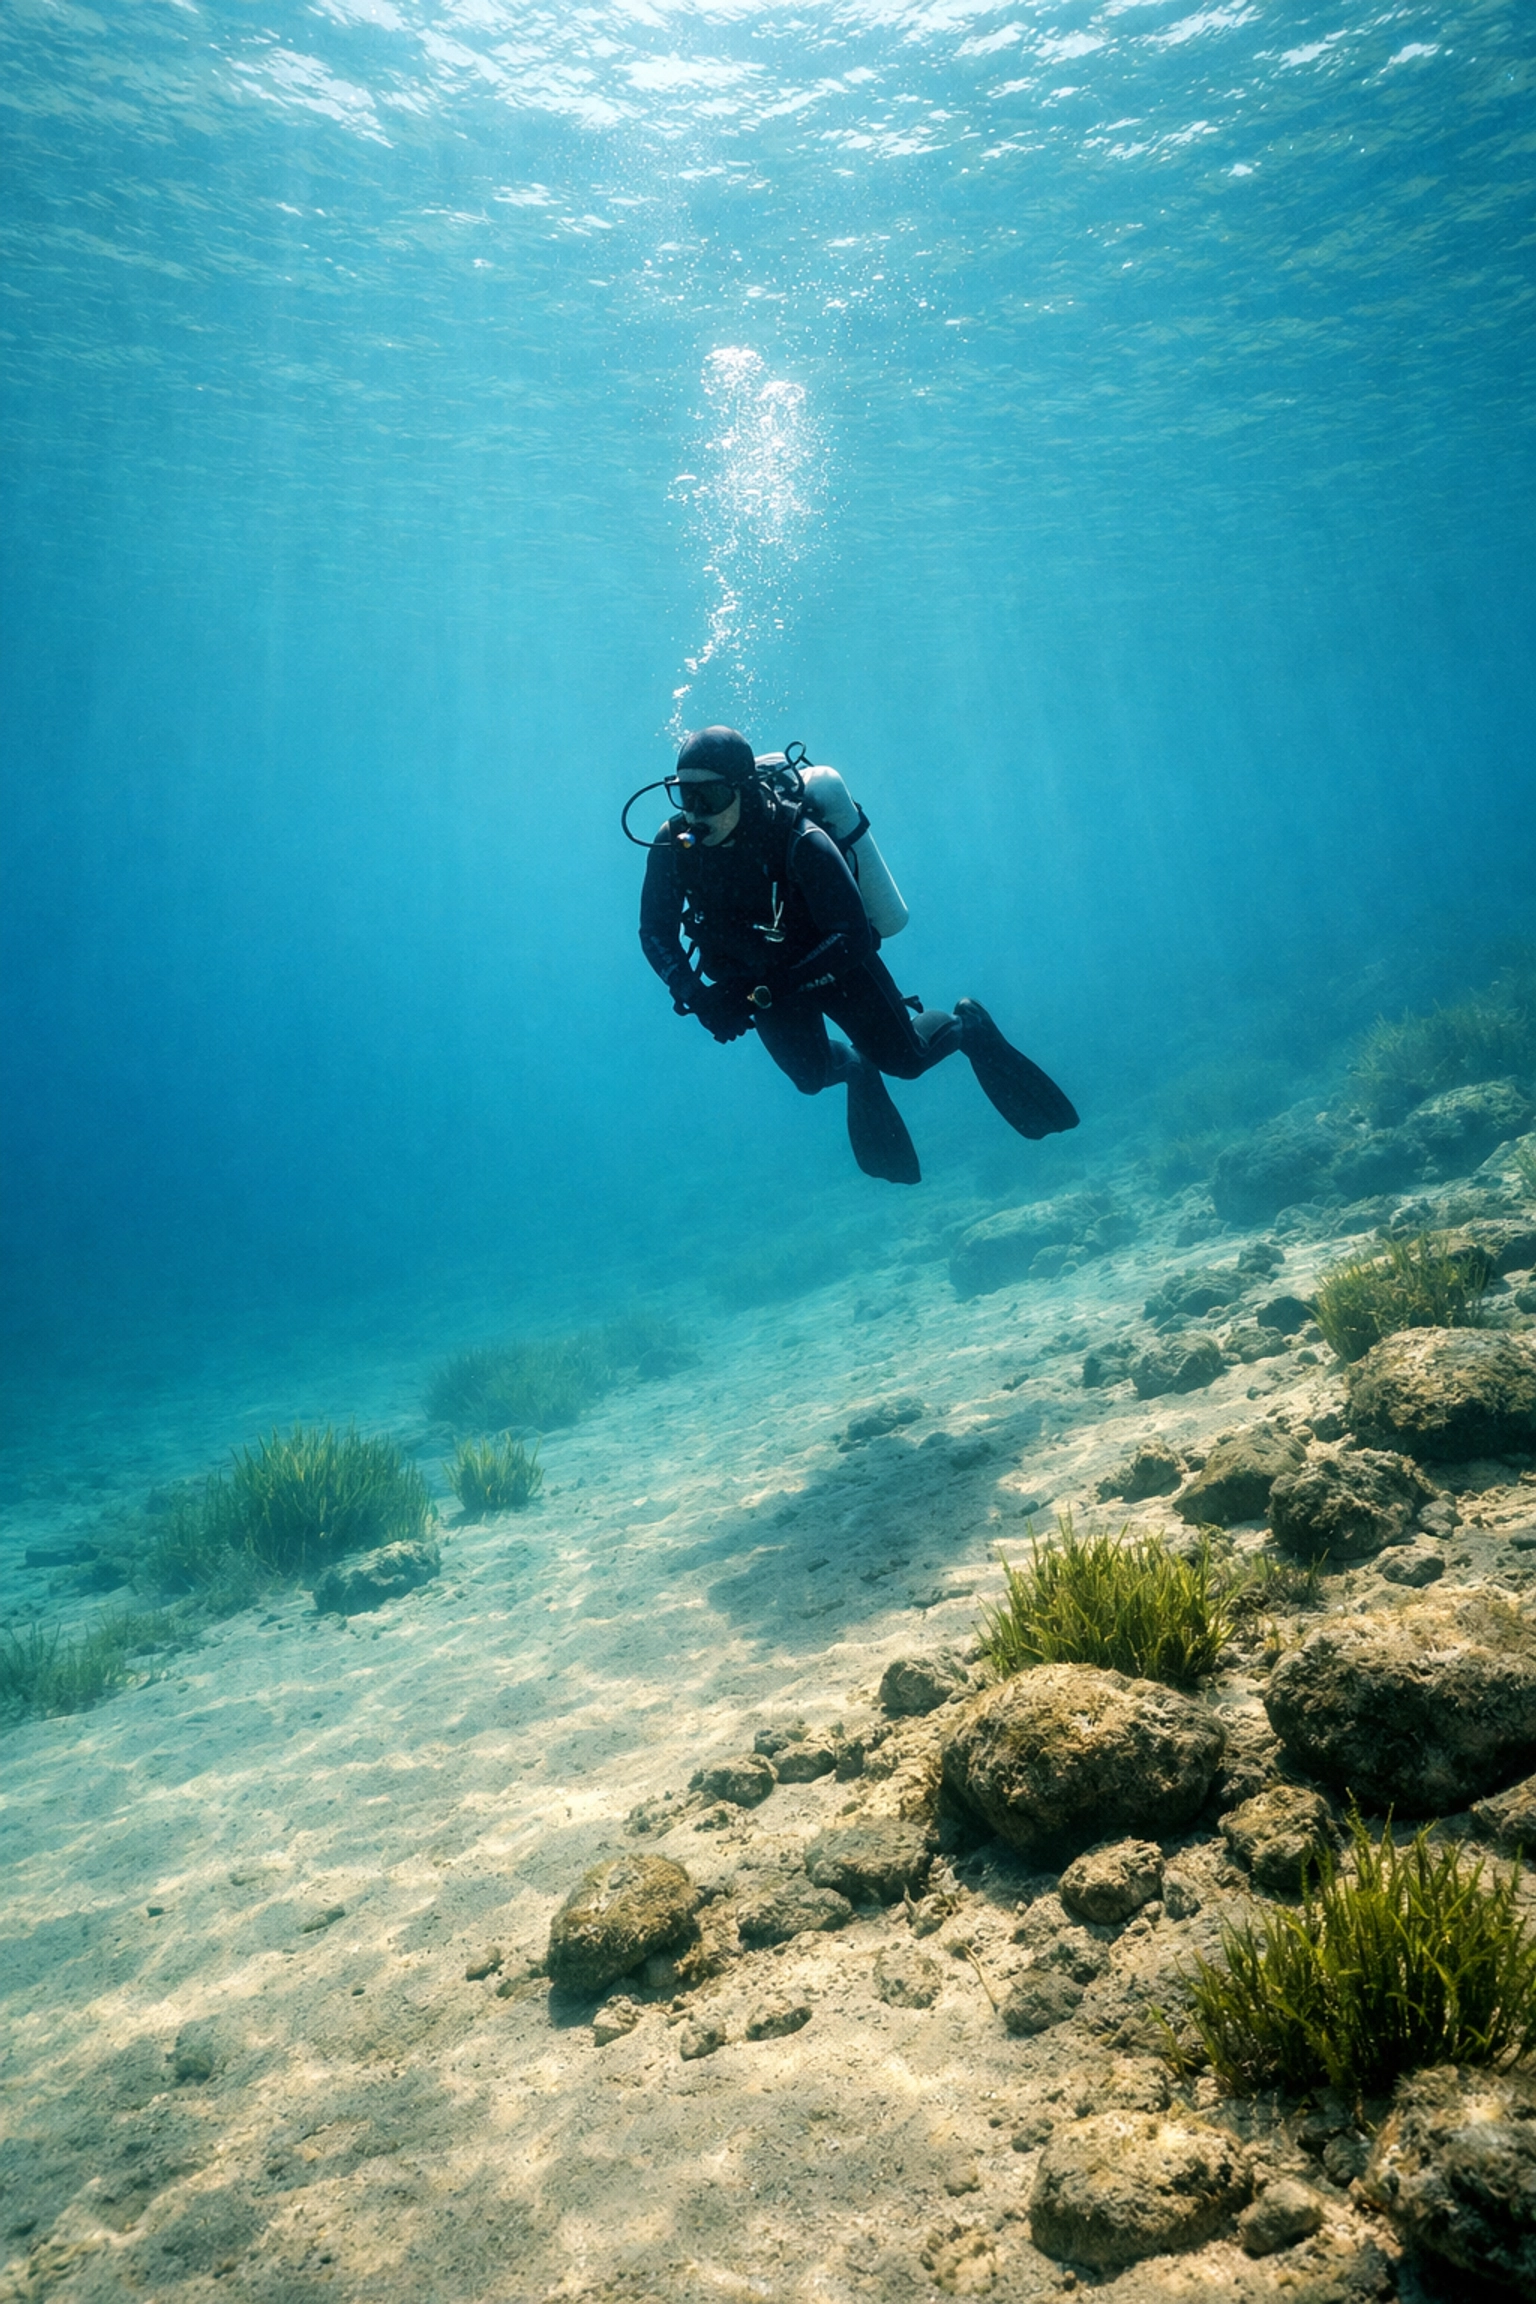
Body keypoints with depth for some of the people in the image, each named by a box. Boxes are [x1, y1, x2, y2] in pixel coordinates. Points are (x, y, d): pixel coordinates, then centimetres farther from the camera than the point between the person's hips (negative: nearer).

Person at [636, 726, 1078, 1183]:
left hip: (835, 963, -3)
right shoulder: (673, 846, -24)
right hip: (764, 977, 4)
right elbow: (656, 933, -12)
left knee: (904, 1059, 3)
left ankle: (968, 1027, 36)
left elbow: (853, 940, -36)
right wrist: (692, 993, -31)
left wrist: (762, 990, -42)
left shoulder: (799, 841, -36)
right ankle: (855, 1066, 44)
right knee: (811, 1077, 9)